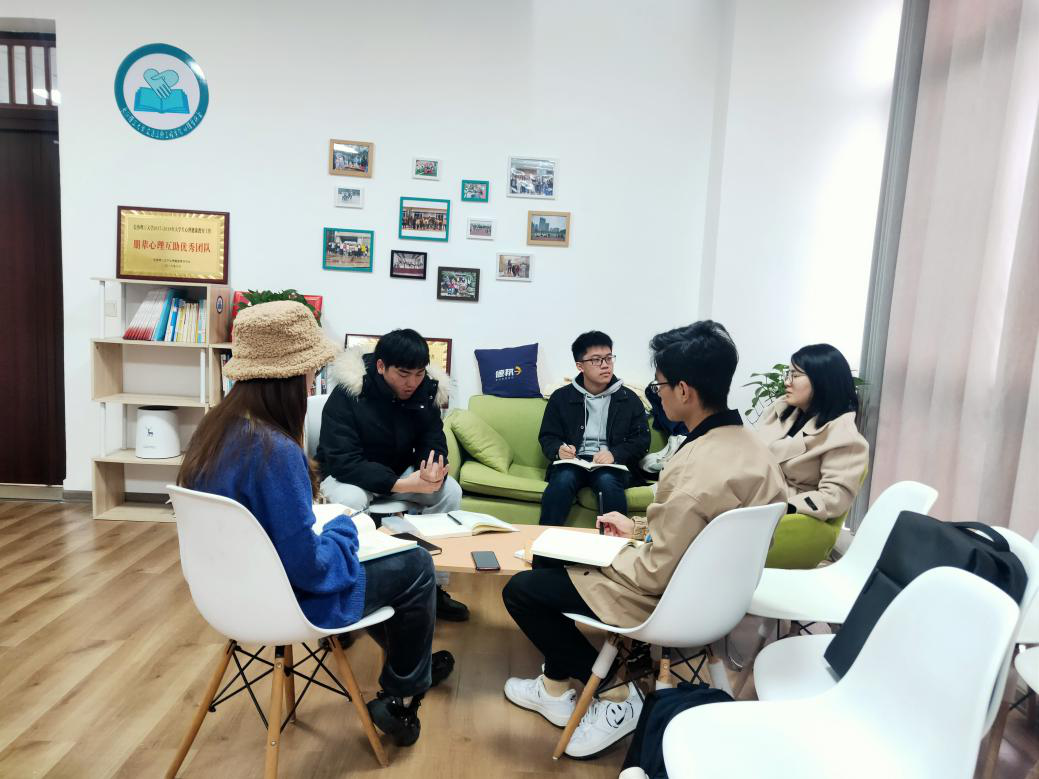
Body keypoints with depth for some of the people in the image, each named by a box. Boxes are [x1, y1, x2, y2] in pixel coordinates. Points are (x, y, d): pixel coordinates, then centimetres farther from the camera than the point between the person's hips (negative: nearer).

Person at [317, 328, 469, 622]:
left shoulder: (426, 390, -12)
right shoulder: (347, 394, -26)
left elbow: (434, 444, -10)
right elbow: (342, 462, -30)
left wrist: (434, 473, -36)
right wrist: (402, 485, -41)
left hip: (401, 471, 4)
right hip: (347, 475, -4)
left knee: (450, 491, -20)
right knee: (350, 501, -37)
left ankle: (433, 586, -6)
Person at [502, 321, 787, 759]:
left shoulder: (695, 469, -33)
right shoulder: (750, 447, -4)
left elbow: (655, 575, -26)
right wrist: (640, 528, 11)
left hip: (666, 600, -9)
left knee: (520, 590, 4)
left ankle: (614, 696, 14)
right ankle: (556, 687, 28)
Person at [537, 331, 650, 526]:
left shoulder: (629, 399, 10)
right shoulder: (561, 397, 10)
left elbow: (641, 438, 7)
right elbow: (547, 437, 12)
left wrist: (615, 454, -12)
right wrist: (559, 449, -12)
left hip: (611, 464, 0)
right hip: (572, 461, 1)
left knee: (608, 482, -34)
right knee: (563, 480, -32)